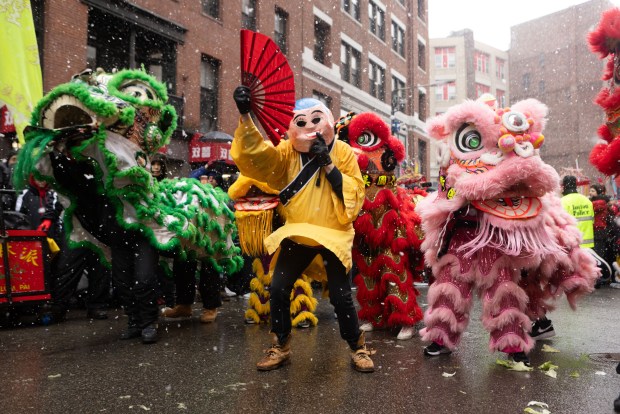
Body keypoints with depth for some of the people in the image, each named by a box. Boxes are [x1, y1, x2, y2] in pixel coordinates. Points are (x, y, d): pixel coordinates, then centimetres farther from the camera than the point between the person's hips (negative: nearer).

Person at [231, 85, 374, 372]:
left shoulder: (343, 152, -5)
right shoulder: (288, 152, -1)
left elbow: (356, 194, -12)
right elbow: (256, 154, -19)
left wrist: (329, 165, -21)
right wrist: (245, 116, -32)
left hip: (334, 234, -2)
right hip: (298, 232, 3)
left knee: (340, 295, -5)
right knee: (278, 288, -3)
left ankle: (358, 348, 19)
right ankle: (280, 346, 18)